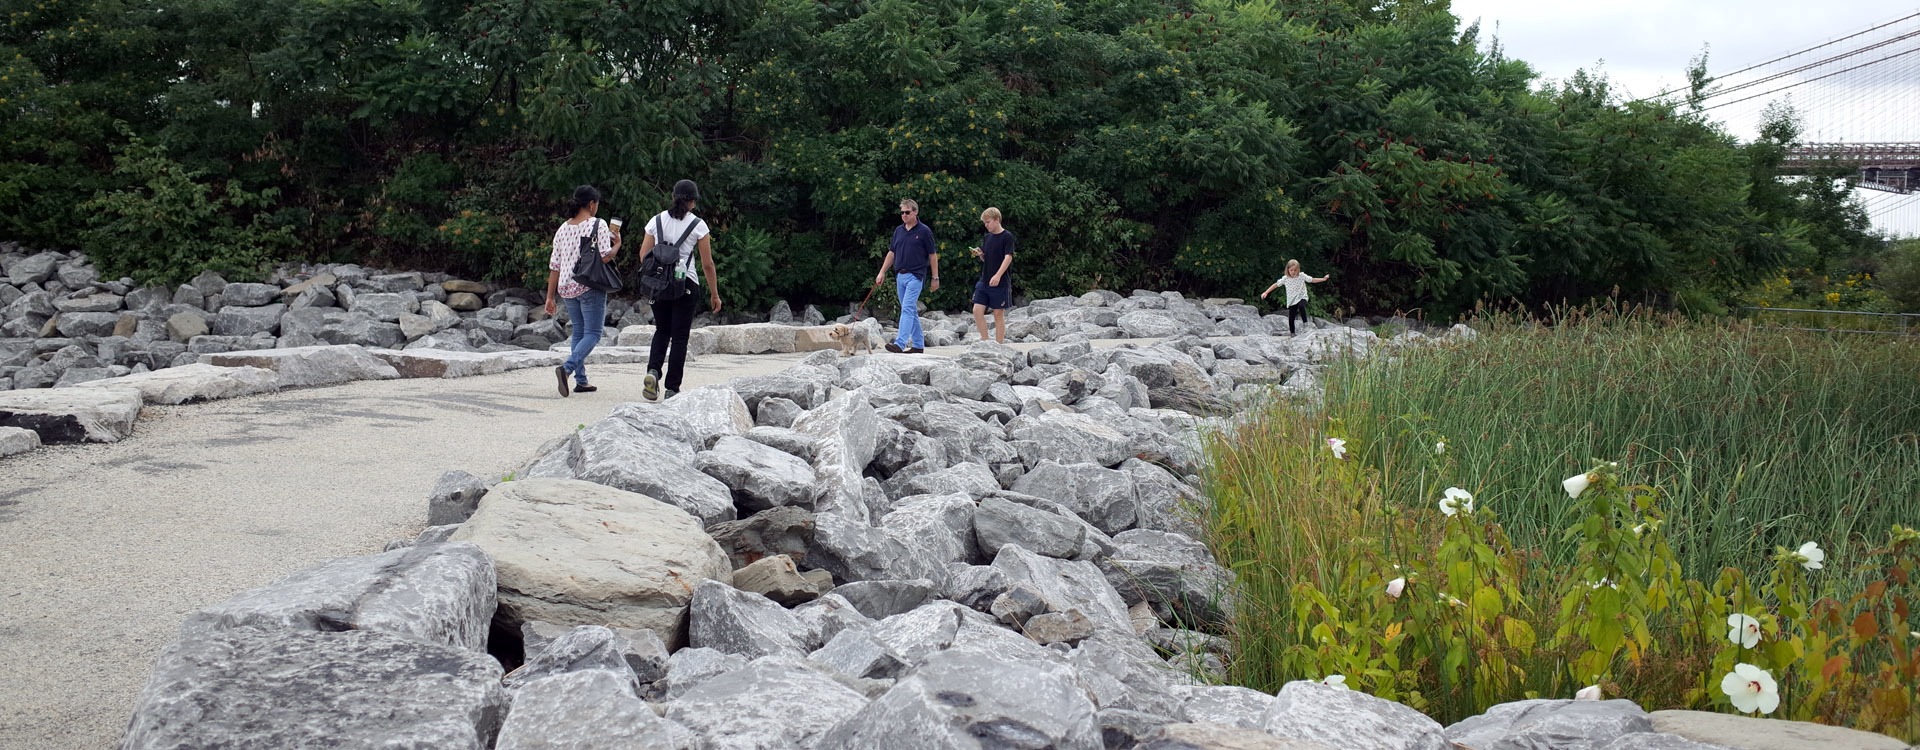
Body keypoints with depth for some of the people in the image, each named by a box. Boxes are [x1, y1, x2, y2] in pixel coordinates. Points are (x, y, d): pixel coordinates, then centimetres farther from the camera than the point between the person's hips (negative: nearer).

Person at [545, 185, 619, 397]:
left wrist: (551, 296, 12)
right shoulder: (598, 225, -7)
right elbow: (605, 256, -16)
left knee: (578, 333, 15)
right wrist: (617, 244, 5)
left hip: (567, 289, 6)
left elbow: (554, 265, 9)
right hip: (590, 287, -6)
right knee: (592, 334, -2)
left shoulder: (563, 228, 10)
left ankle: (581, 381, 14)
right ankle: (567, 368, -23)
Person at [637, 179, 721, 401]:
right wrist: (714, 294, 4)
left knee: (662, 330, 19)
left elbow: (644, 253, 5)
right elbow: (707, 264, -4)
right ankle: (672, 388, 4)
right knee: (679, 336, 5)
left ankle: (653, 370, -5)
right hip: (686, 284, -3)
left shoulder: (656, 221, 5)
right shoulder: (697, 225, -4)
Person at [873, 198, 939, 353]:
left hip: (915, 276, -7)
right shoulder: (898, 230, 12)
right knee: (911, 311, 11)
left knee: (907, 309, -17)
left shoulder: (924, 231, -4)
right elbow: (892, 253, 18)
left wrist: (935, 278, -4)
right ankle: (918, 345, 18)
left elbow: (932, 255, -2)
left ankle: (900, 343, -26)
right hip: (900, 276, 7)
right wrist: (882, 272, 12)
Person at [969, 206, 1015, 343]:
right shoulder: (987, 238, 14)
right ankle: (985, 341, 7)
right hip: (984, 281, 6)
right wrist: (980, 254, -2)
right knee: (977, 310, -4)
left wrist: (998, 275, -25)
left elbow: (1008, 257, -15)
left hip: (1000, 282, -6)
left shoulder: (1007, 236, -6)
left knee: (998, 313, -1)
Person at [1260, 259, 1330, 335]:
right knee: (1291, 318, 1)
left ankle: (1305, 323, -21)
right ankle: (1292, 332, 18)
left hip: (1302, 298, -3)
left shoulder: (1302, 276, -5)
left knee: (1301, 306, -36)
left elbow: (1312, 280, -3)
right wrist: (1266, 292, 4)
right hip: (1292, 301, 3)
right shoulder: (1285, 279, -1)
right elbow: (1276, 285, 6)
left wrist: (1323, 279, -11)